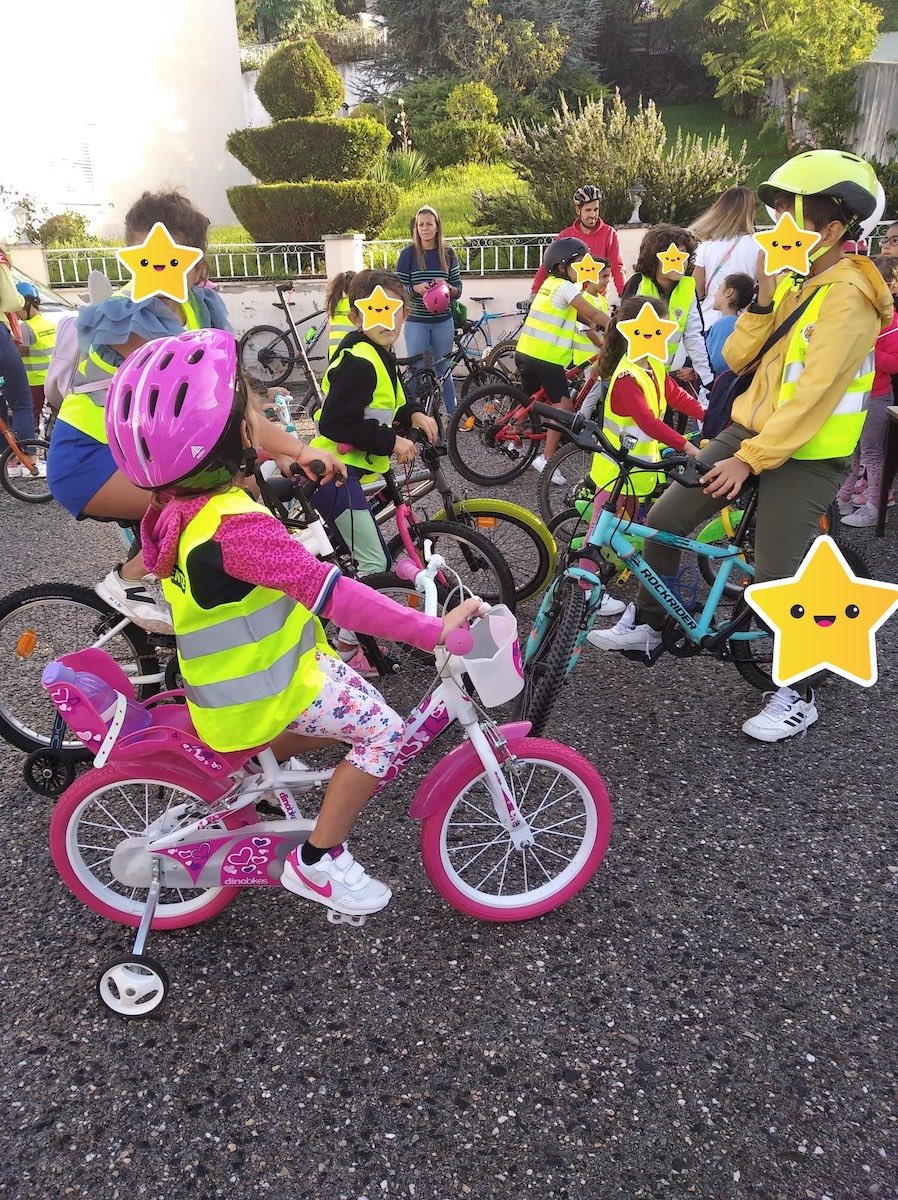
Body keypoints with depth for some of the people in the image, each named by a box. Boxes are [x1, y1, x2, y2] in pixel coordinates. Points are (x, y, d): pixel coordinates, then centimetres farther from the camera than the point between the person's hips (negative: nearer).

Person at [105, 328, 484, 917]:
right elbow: (330, 592, -37)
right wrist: (434, 629, -36)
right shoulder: (235, 523, -33)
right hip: (260, 689, -9)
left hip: (242, 663, 9)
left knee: (352, 705, 20)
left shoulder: (177, 505, -2)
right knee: (383, 730, -10)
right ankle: (318, 862, 4)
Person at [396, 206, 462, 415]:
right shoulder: (408, 254, -2)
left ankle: (454, 414, 21)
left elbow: (458, 289, 6)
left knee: (443, 369, 10)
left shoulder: (448, 254, 4)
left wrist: (447, 288, -16)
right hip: (416, 322, -2)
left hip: (443, 322, 2)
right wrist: (416, 288, -22)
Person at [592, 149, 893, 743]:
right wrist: (764, 299, -11)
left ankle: (798, 695, 16)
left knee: (776, 582, -7)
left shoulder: (848, 297, -16)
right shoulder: (794, 280, 9)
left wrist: (750, 459, -23)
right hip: (750, 429, 8)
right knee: (664, 520, 2)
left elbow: (813, 397, -22)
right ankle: (646, 626, 23)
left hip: (805, 456, -8)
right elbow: (736, 358, 4)